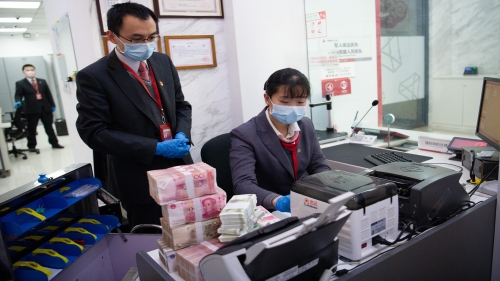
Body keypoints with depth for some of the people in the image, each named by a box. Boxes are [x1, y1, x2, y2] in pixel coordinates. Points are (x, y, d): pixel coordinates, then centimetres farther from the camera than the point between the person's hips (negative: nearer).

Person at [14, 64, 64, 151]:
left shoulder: (42, 81, 13)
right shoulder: (20, 83, 3)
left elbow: (48, 94, 12)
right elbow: (18, 95, -6)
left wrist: (52, 105, 8)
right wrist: (18, 102, -28)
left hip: (45, 108, 3)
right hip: (32, 110, -3)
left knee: (49, 127, 11)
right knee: (32, 129, 4)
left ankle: (54, 143, 19)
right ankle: (31, 146, 15)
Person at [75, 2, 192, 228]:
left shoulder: (163, 62, 4)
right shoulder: (93, 76, -13)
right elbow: (95, 132, -16)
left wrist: (182, 136, -11)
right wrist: (156, 148, -22)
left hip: (179, 168, 5)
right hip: (140, 180, -5)